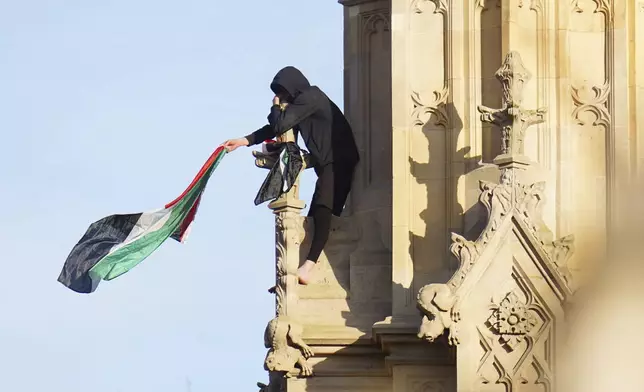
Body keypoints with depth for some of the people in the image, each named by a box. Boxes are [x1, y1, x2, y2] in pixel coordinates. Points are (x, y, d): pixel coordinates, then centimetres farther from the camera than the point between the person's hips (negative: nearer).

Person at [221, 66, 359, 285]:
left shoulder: (310, 98, -9)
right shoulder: (302, 101, 22)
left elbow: (280, 124, -15)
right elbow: (275, 127, 31)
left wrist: (276, 106, 7)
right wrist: (244, 141, 26)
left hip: (338, 162, -12)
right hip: (327, 164, 12)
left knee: (322, 208, -28)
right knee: (316, 217, 9)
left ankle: (309, 265, -44)